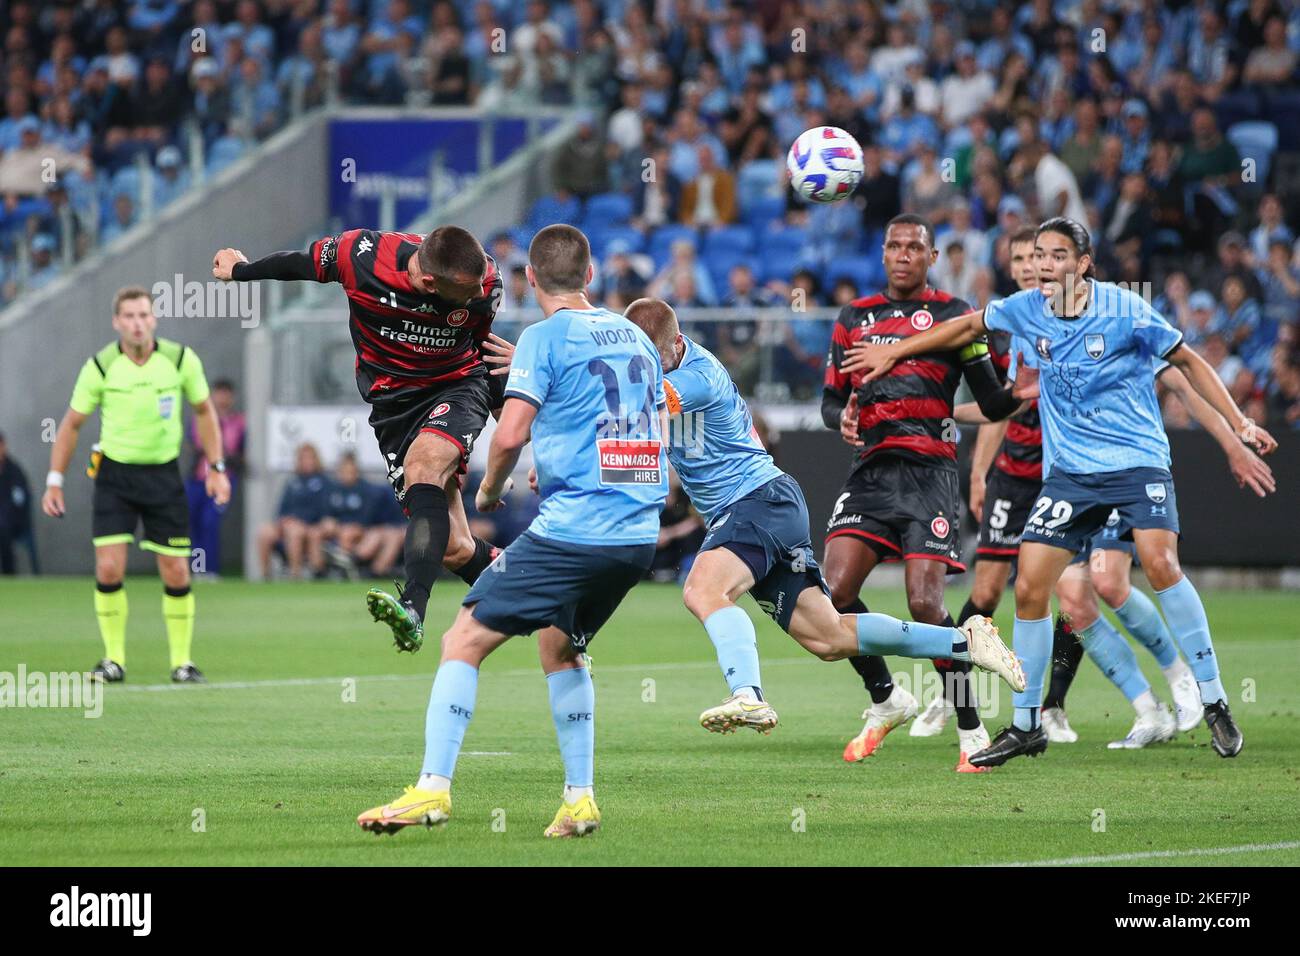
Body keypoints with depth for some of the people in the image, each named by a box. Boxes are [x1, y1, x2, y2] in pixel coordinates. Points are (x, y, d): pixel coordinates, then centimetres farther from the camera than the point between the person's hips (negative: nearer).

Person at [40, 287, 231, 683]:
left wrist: (217, 468, 4)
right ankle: (114, 660, 4)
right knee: (108, 569, -10)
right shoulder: (99, 367, -9)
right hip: (114, 475, -1)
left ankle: (182, 661, 12)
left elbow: (204, 410, 8)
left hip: (164, 475, 1)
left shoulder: (181, 359, -7)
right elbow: (71, 424, 3)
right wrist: (54, 481, 1)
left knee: (176, 573, -1)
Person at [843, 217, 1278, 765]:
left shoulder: (1124, 310, -11)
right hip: (1068, 469, 4)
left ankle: (1214, 703, -15)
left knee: (1159, 562, -26)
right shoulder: (1027, 310, 0)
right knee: (1029, 589, -5)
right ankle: (1025, 725, 10)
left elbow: (1187, 361, 0)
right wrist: (893, 352, 23)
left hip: (1137, 460, -4)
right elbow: (969, 326, 20)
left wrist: (1239, 424, -6)